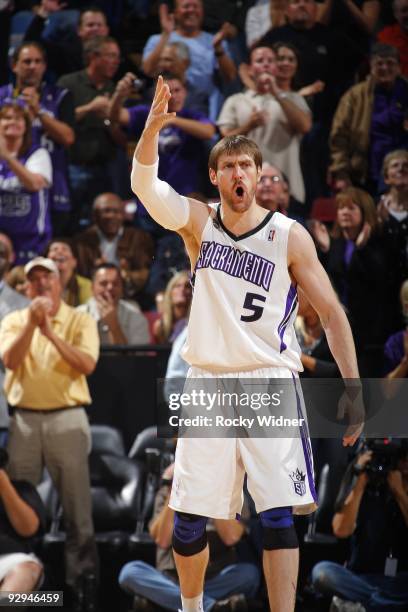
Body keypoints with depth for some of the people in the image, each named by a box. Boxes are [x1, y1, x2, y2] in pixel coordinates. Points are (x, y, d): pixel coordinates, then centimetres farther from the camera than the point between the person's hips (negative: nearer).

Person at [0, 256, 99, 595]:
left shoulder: (81, 320, 2)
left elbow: (87, 365, -13)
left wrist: (50, 332, -16)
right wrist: (32, 323, -18)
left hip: (67, 418, -2)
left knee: (76, 499, -2)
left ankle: (81, 572, 2)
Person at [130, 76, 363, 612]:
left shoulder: (289, 236, 0)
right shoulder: (198, 222, 6)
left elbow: (332, 314, 2)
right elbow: (145, 186, -12)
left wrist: (355, 391, -5)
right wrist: (152, 130, -31)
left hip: (269, 383, -2)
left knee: (280, 516, -13)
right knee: (188, 520, 3)